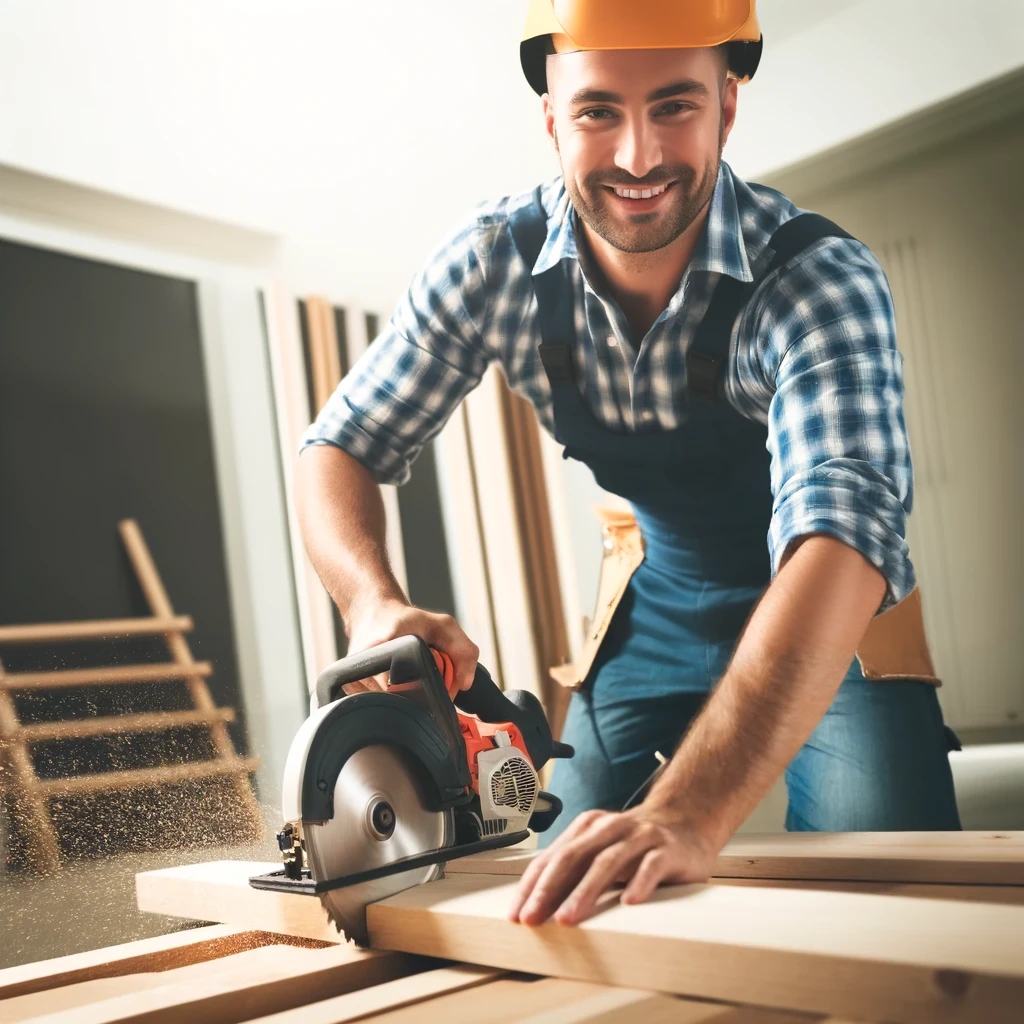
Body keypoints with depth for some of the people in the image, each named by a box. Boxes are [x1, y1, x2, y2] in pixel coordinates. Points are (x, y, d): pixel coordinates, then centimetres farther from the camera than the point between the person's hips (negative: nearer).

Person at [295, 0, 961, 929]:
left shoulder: (819, 278, -31)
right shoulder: (493, 263, -20)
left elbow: (842, 530, -46)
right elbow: (343, 447, -13)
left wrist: (690, 812, -60)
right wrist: (377, 603, -35)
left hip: (830, 615, -2)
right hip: (653, 598, 3)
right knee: (562, 906, 3)